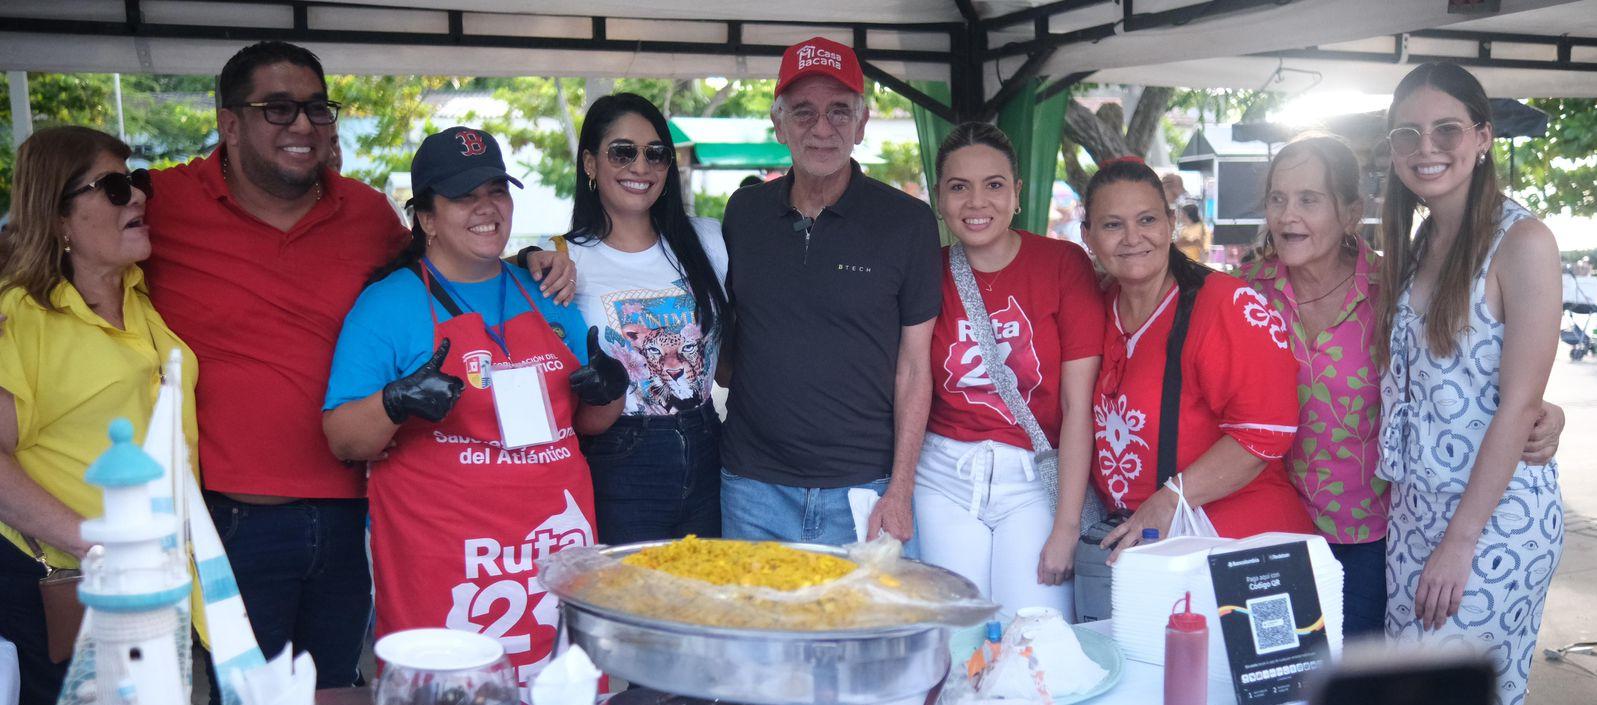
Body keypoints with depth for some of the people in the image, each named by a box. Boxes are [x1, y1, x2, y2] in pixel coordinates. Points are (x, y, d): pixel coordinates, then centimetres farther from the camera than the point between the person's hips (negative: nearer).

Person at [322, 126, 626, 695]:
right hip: (443, 560, -4)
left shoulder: (547, 296, 12)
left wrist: (605, 394, -1)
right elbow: (342, 440, -4)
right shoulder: (387, 304, -2)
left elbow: (586, 421, 20)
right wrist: (395, 405, -23)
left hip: (559, 539, 5)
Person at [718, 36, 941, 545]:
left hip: (860, 490, -2)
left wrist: (900, 492, -7)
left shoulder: (908, 222, -4)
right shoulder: (744, 213, 5)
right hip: (752, 487, 3)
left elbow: (914, 368, -3)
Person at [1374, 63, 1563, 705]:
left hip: (1495, 514, -6)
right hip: (1413, 509, 7)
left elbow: (1520, 402, -15)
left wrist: (1461, 538, -16)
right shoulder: (1416, 247, 10)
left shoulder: (1522, 242, -12)